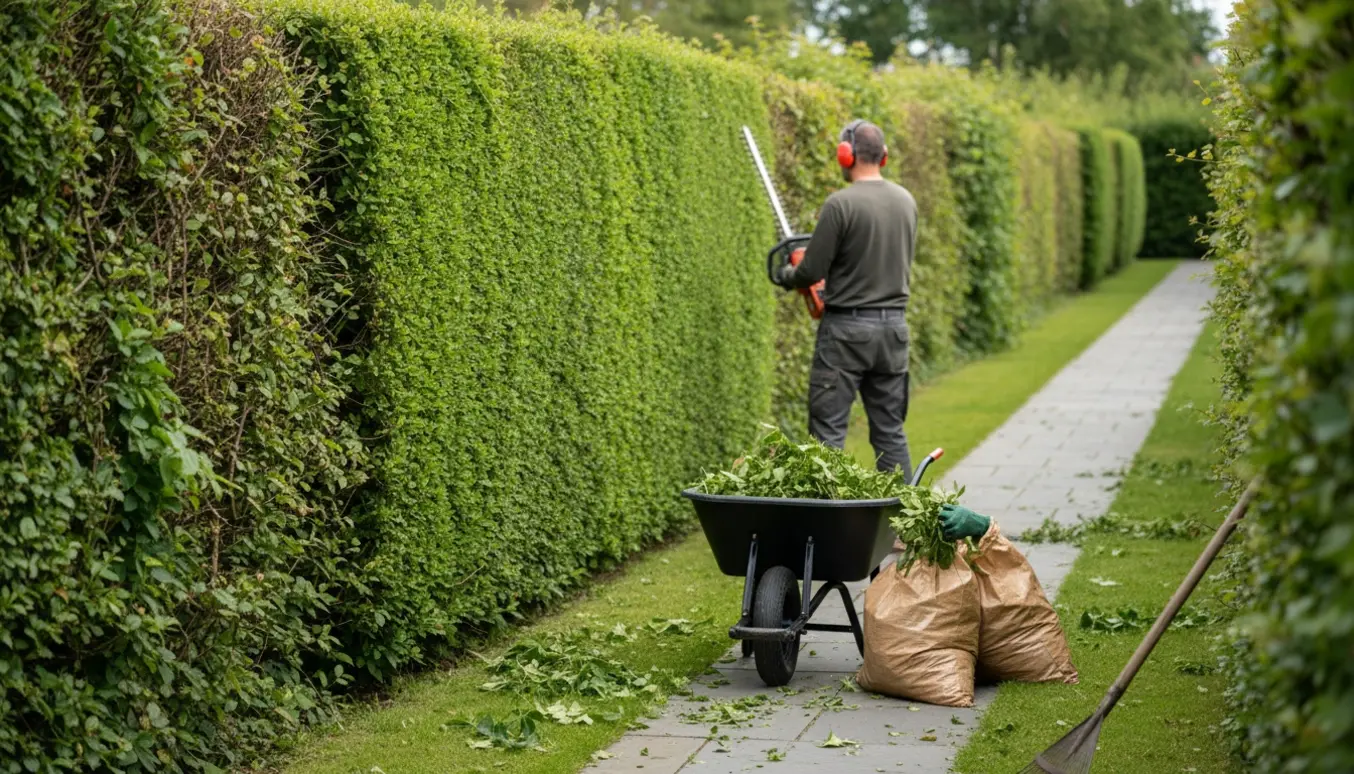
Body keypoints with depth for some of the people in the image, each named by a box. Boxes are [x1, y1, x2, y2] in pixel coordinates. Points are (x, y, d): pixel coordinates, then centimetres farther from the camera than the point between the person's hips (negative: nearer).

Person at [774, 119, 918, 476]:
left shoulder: (841, 204, -15)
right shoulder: (905, 201, 6)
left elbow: (811, 272, -12)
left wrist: (786, 275, 10)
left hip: (847, 329, -6)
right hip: (894, 325, 6)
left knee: (828, 431, -1)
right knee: (891, 432, 12)